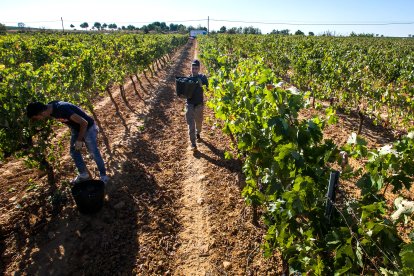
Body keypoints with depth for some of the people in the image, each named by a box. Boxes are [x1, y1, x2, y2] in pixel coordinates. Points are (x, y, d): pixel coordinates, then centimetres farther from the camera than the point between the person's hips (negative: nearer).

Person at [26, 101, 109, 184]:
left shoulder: (62, 109, -36)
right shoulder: (50, 108, -10)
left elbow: (84, 123, -31)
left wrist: (79, 140, -21)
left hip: (88, 128, -8)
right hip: (76, 128, 9)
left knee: (94, 153, -2)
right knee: (74, 152, 12)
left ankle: (103, 176, 15)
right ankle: (83, 174, 28)